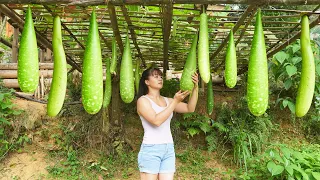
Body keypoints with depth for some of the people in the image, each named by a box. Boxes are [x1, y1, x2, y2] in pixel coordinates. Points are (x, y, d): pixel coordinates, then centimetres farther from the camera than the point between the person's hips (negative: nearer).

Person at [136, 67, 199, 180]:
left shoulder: (167, 101, 12)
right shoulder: (143, 100, -4)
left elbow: (190, 108, 1)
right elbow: (156, 120, -20)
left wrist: (195, 88, -12)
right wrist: (175, 101, -21)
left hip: (168, 149, 5)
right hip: (151, 149, -5)